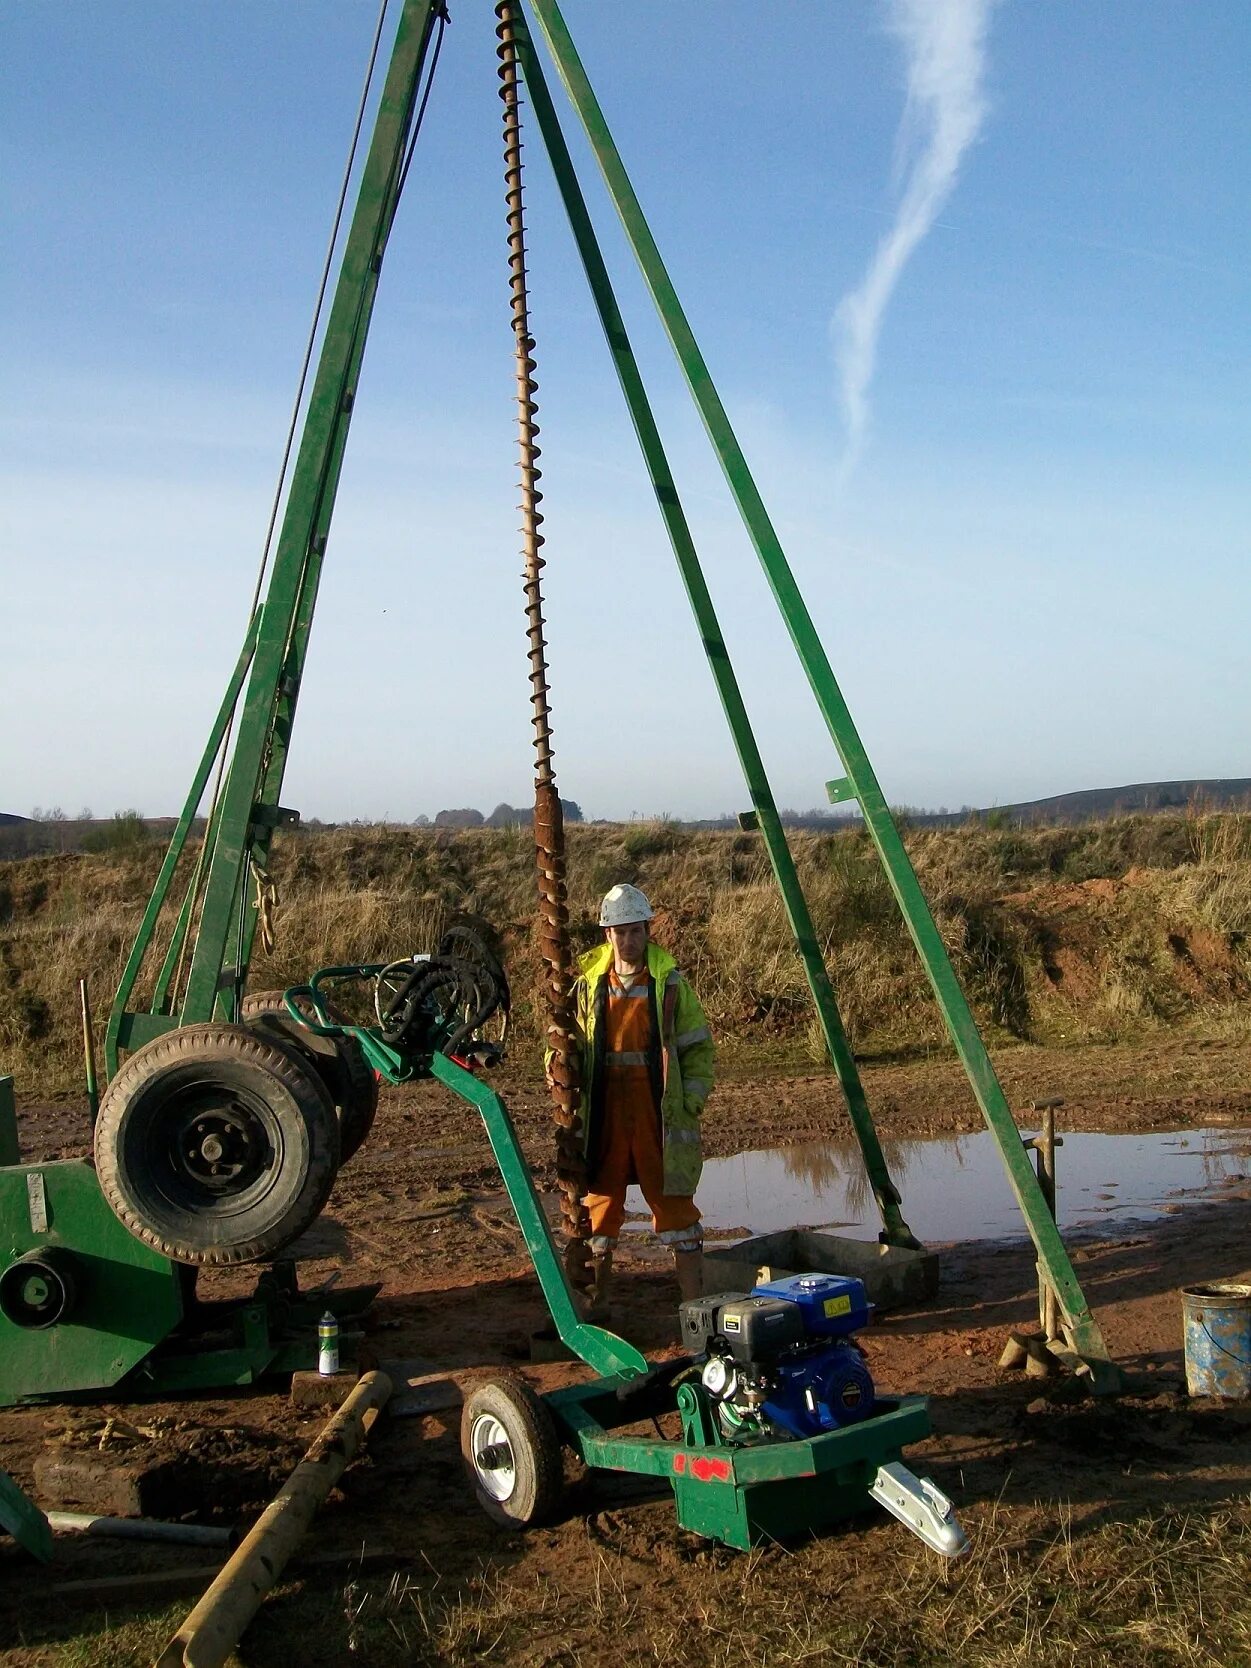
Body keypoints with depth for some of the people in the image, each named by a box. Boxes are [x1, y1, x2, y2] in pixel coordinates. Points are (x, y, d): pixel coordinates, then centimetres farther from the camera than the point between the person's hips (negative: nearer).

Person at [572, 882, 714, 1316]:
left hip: (659, 1110, -2)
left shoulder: (670, 983, 1)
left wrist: (693, 1097, -5)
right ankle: (597, 1297, 24)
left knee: (673, 1201, 0)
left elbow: (697, 1045, 5)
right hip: (605, 1110, 2)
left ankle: (694, 1301, 8)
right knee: (600, 1199, 10)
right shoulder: (589, 985, 5)